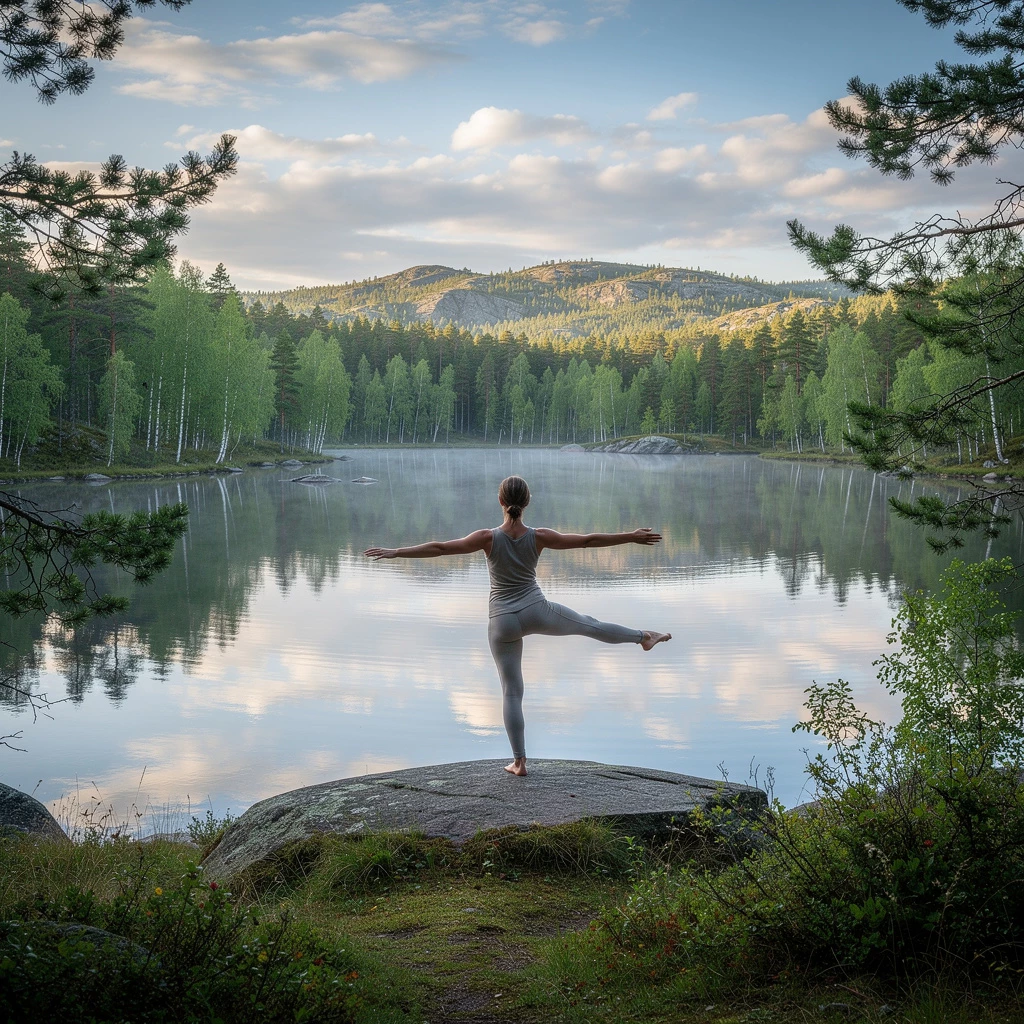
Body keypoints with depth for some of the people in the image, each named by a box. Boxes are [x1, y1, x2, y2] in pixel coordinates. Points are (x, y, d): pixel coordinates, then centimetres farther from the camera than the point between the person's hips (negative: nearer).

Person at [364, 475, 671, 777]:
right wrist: (631, 537, 7)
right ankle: (643, 636, 46)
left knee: (511, 692, 6)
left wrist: (396, 552, -10)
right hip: (537, 611, 1)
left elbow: (440, 548, -15)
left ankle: (519, 761, 10)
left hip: (503, 623, -1)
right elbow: (588, 540, -2)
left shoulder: (489, 538, -14)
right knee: (589, 624, 26)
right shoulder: (538, 537, -9)